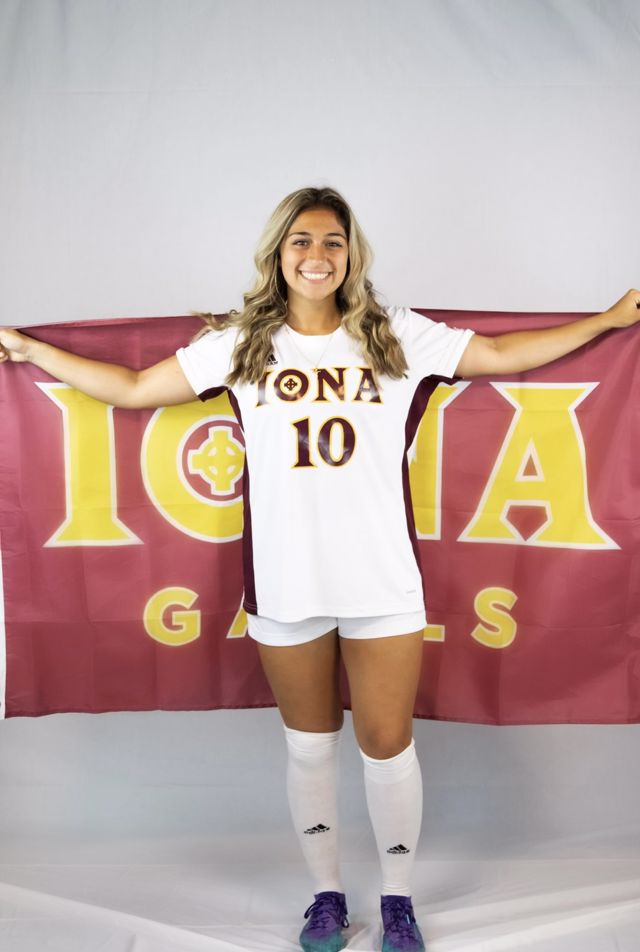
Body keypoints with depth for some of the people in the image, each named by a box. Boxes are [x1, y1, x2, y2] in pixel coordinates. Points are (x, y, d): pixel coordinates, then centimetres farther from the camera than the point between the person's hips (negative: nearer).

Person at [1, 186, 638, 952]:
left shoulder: (398, 337, 4)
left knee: (387, 747, 9)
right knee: (309, 745, 16)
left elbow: (502, 353, 9)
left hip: (383, 586, 0)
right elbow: (133, 388, 9)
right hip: (285, 586, 1)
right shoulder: (239, 344, 5)